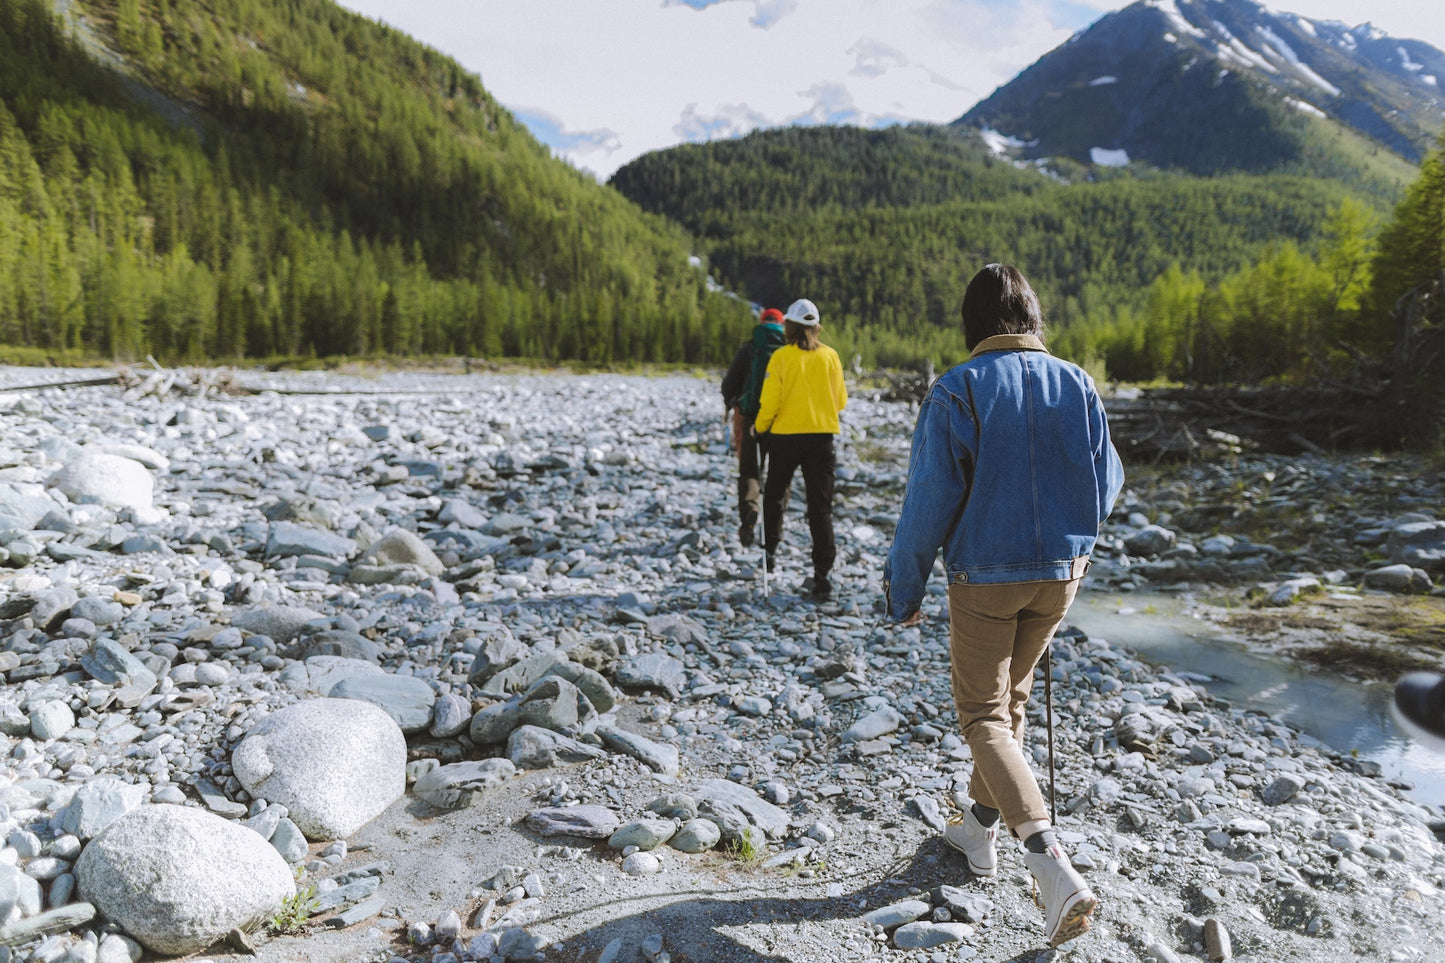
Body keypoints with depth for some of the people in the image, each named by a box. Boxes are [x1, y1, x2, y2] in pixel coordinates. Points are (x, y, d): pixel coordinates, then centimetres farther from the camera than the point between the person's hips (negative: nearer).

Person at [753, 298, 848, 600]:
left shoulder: (781, 357, -7)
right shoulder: (830, 356, 1)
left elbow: (770, 400, -8)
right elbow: (840, 400, 7)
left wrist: (760, 427, 10)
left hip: (785, 436, -1)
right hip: (822, 437, 2)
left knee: (774, 495, 21)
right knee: (821, 507, 3)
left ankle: (770, 551, 31)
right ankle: (822, 575, -1)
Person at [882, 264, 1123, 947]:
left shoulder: (956, 391, -16)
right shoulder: (1077, 385, -3)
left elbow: (929, 501, -16)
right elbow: (1107, 482, 6)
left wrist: (903, 591, -5)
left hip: (984, 580, -5)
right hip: (1061, 573, 5)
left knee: (984, 716, 7)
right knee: (1010, 695, 22)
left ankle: (1052, 863, -7)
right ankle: (979, 828, 37)